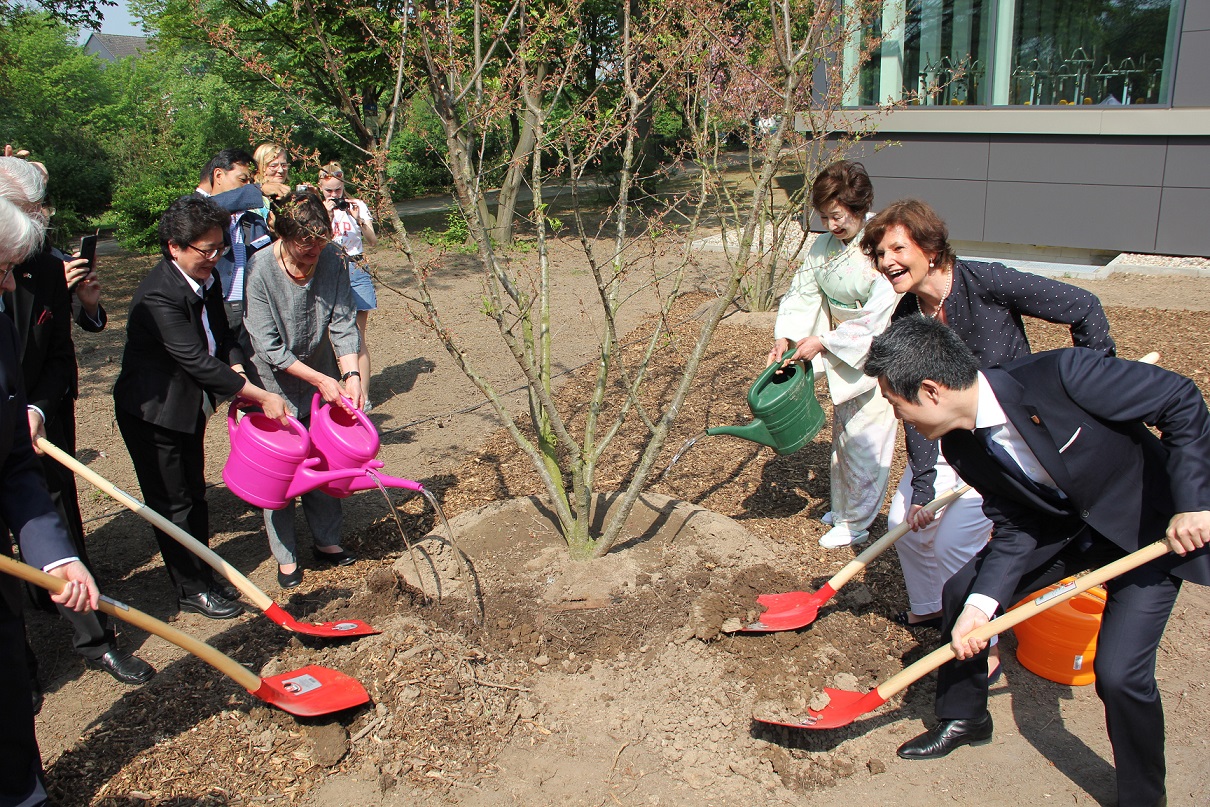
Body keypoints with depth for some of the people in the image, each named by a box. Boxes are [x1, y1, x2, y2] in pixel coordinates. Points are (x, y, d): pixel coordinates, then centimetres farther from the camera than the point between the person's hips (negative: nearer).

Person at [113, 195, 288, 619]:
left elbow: (222, 336, 8)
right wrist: (260, 396, -29)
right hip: (152, 412, -8)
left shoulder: (206, 279, -2)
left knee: (194, 494, 18)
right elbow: (197, 362, -32)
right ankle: (192, 590, 19)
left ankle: (204, 574, 32)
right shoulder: (158, 295, -29)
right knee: (174, 504, 5)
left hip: (190, 405, 8)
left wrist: (237, 374, -11)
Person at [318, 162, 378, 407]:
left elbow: (373, 241, -1)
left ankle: (363, 394, -1)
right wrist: (325, 213, -14)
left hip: (356, 270, -1)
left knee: (358, 336, -3)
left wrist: (358, 219, -16)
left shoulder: (356, 205, 6)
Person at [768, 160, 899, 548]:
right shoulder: (823, 247, 0)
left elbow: (880, 313, -25)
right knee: (843, 434, 19)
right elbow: (802, 292, 2)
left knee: (865, 440, 1)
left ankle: (855, 521, 17)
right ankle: (843, 507, 37)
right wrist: (786, 337, -15)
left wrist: (824, 341, -23)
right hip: (841, 355, 8)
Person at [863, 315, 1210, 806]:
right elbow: (1015, 526, -8)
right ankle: (965, 718, 26)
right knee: (961, 593, 1)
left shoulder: (1061, 375, -35)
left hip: (1153, 527, -6)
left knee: (1118, 671, -16)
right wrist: (981, 604, -19)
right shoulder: (962, 447, -14)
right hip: (1064, 526, 6)